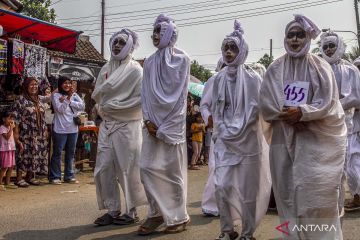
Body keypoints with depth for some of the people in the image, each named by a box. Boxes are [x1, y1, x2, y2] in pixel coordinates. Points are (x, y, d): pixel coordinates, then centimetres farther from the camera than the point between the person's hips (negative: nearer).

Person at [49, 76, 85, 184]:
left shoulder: (74, 95, 11)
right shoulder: (56, 95, -1)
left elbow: (82, 106, -2)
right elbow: (60, 109, -13)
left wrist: (69, 101, -10)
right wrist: (68, 97, -17)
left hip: (73, 128, 5)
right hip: (60, 129, -5)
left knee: (71, 153, 11)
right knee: (57, 153, 0)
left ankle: (69, 176, 20)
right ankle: (55, 177, 8)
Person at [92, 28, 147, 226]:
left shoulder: (135, 69, -4)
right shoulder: (106, 69, 13)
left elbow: (140, 99, -11)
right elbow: (96, 94, 16)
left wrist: (114, 105, -12)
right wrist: (103, 107, -3)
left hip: (128, 125, -5)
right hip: (107, 125, 6)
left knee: (128, 169, -1)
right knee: (104, 168, 2)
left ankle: (131, 211, 11)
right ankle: (112, 210, 13)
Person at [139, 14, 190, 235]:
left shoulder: (181, 59, -2)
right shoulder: (150, 62, 13)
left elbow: (179, 95, -7)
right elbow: (146, 93, 10)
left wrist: (164, 127, -11)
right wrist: (148, 120, -4)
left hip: (172, 122, -5)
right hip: (153, 122, 5)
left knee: (173, 170, -1)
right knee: (148, 167, 1)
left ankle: (179, 217, 11)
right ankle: (156, 213, 13)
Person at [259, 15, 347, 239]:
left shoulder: (320, 66, 2)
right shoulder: (276, 68, 8)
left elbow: (327, 101, -6)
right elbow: (266, 102, 0)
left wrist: (301, 112, -21)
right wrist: (288, 116, -15)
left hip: (317, 137, -2)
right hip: (285, 136, 3)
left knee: (317, 187, -8)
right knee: (288, 187, 2)